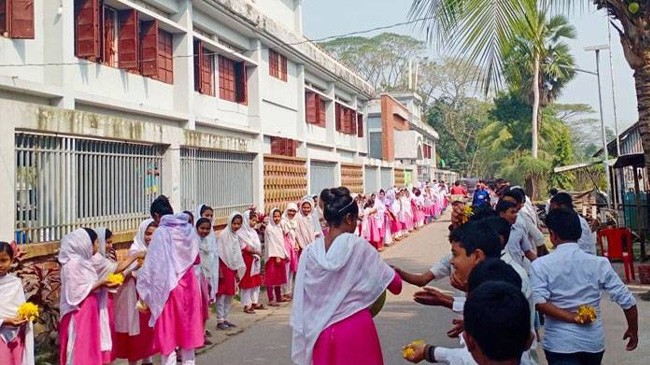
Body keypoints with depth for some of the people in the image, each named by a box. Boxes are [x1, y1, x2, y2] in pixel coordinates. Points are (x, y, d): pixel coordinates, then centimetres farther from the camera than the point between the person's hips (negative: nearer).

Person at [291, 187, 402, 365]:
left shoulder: (310, 252, -4)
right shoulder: (359, 246, -13)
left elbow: (302, 301, 2)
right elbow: (395, 284, -4)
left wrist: (307, 334, 14)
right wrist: (395, 274, 18)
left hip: (322, 333, 3)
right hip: (356, 329, -3)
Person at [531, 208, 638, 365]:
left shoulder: (541, 265, -10)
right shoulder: (599, 263, -4)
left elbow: (539, 302, -22)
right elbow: (626, 300, -3)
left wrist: (572, 317, -15)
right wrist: (633, 330, 11)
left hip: (559, 343, -5)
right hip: (594, 341, 5)